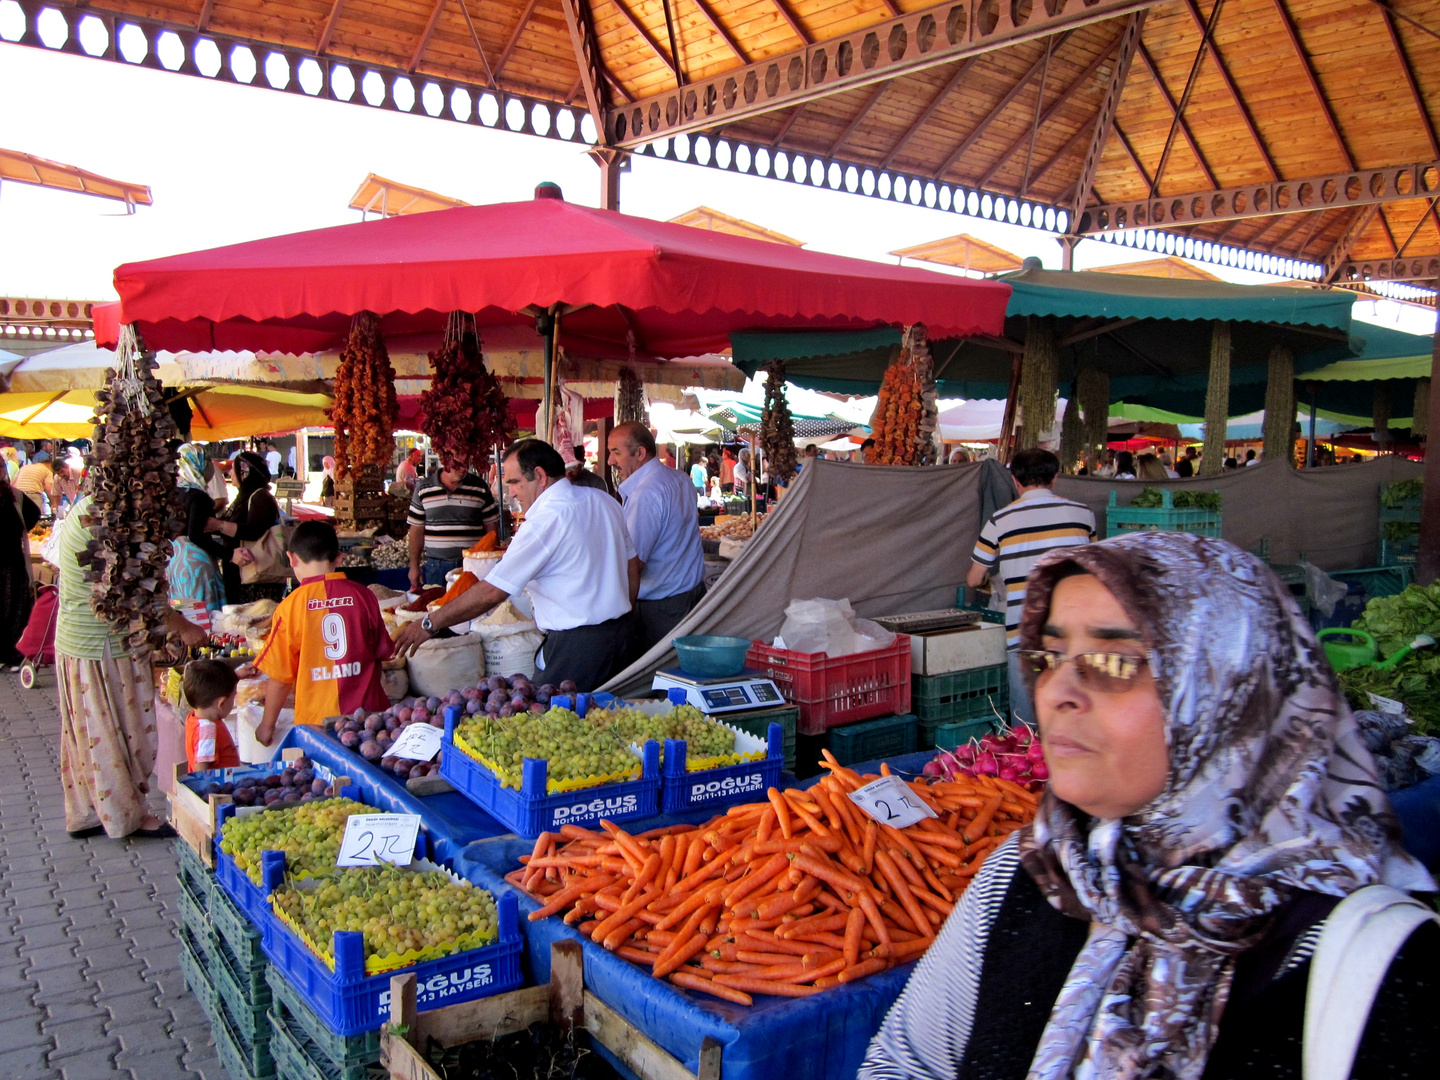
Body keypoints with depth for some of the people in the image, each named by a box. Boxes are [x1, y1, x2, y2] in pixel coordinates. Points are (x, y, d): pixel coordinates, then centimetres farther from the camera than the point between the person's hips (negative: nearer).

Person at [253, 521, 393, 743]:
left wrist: (267, 725, 12)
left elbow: (280, 677, -3)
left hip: (317, 719, -2)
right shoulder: (363, 596, -1)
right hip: (367, 716, 2)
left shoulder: (291, 606, -8)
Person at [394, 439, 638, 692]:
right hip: (621, 633, 9)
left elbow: (491, 592, -16)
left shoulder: (545, 521, -17)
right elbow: (633, 567, 13)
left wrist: (430, 625, -6)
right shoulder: (604, 500, 7)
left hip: (575, 645, -9)